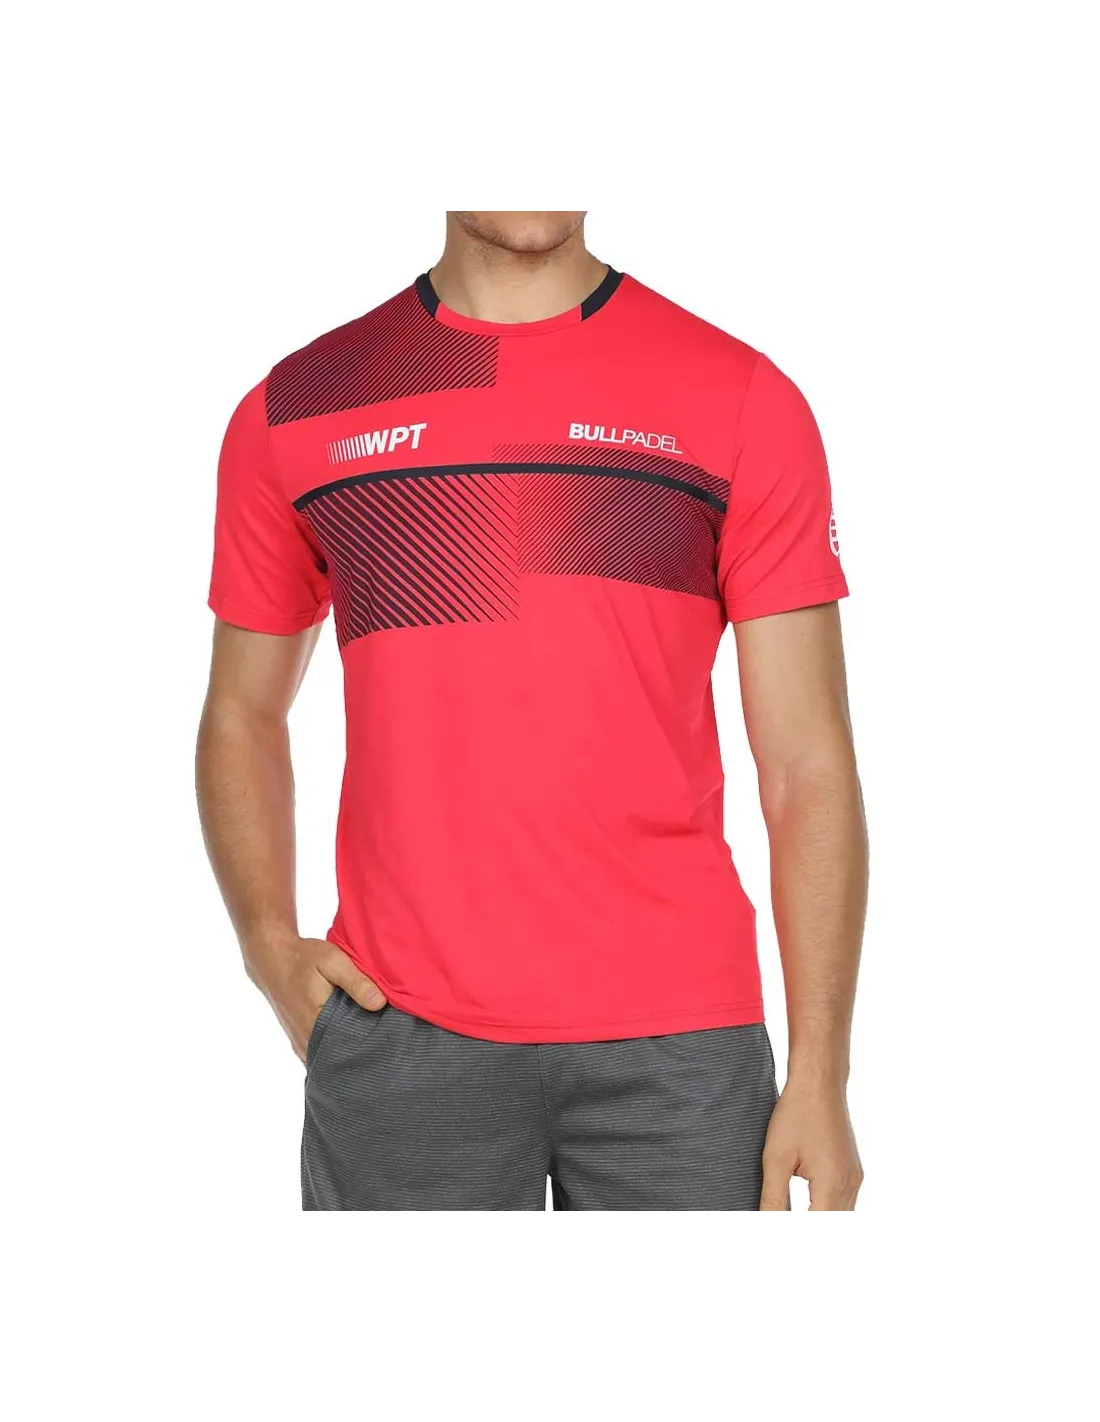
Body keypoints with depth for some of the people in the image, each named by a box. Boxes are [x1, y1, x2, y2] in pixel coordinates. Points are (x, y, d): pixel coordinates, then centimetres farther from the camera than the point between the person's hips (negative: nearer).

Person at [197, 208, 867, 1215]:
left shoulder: (743, 401, 1)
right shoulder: (295, 412, 6)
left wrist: (820, 1077, -6)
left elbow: (807, 763, -1)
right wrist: (271, 946, 0)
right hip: (399, 1039, 1)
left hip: (677, 1038, 0)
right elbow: (242, 712, 16)